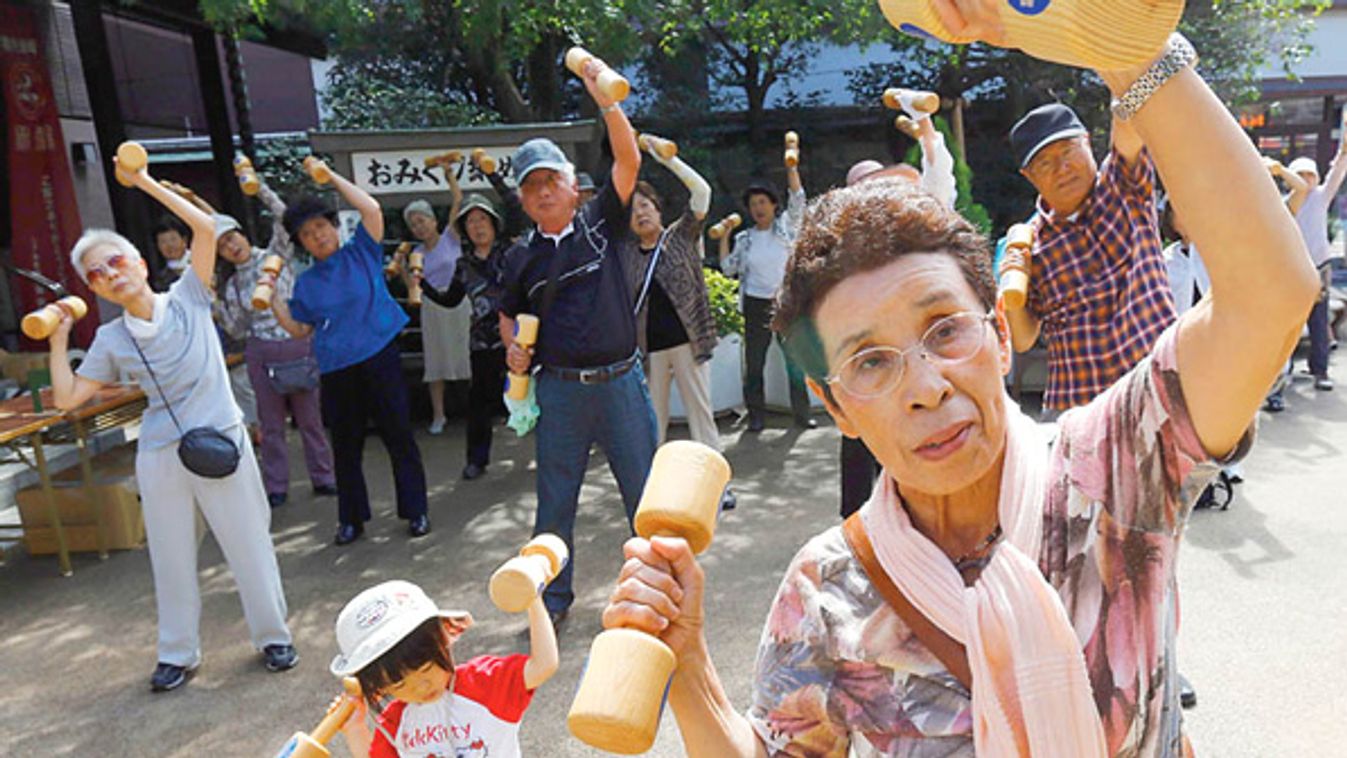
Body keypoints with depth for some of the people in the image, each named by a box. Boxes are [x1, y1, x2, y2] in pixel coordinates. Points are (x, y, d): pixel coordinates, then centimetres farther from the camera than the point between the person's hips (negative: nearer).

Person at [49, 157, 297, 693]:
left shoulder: (187, 300, -3)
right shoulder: (110, 340, 4)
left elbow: (205, 228, -13)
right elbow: (68, 398, 4)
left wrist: (145, 183, -10)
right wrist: (58, 340, 2)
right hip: (160, 457, 3)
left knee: (248, 545, 6)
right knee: (171, 557, 13)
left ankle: (273, 636, 22)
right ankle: (178, 653, 29)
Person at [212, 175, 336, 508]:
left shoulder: (276, 256, 3)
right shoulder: (231, 286, 10)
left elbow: (284, 218, -12)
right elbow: (238, 330, 10)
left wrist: (260, 188, -17)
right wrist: (216, 308, -2)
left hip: (298, 345, -2)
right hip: (261, 353, 3)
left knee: (310, 416, 4)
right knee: (271, 422, 7)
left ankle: (323, 477, 16)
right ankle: (275, 487, 15)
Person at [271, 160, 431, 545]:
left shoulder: (360, 254, 4)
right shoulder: (305, 282, 10)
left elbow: (371, 209, -9)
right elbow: (300, 330, 12)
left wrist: (331, 176, -2)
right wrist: (273, 300, 1)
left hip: (379, 358, -3)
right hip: (336, 370, 3)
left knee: (399, 435, 1)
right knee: (345, 445, 11)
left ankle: (415, 510, 13)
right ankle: (351, 518, 24)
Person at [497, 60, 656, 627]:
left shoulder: (600, 224, 3)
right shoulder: (521, 256, 7)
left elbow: (629, 162, -8)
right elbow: (509, 314, 20)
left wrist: (605, 100, -15)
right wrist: (513, 347, 0)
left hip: (621, 381, -1)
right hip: (559, 388, 1)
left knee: (646, 491, 8)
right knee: (555, 500, 9)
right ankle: (554, 598, 27)